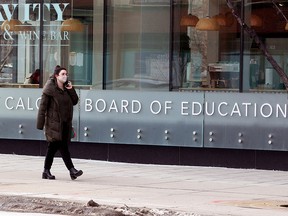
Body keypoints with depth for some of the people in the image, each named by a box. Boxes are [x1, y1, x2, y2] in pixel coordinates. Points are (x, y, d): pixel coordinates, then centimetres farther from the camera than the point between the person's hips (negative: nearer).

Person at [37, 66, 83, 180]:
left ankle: (46, 171, 18)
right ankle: (72, 170, -19)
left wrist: (71, 90, -5)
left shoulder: (66, 88, 13)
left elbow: (75, 101, 10)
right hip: (54, 122, -7)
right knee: (62, 146, -14)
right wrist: (40, 124, -12)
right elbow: (43, 106, -9)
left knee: (53, 147, 12)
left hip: (65, 123, 7)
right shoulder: (50, 88, -8)